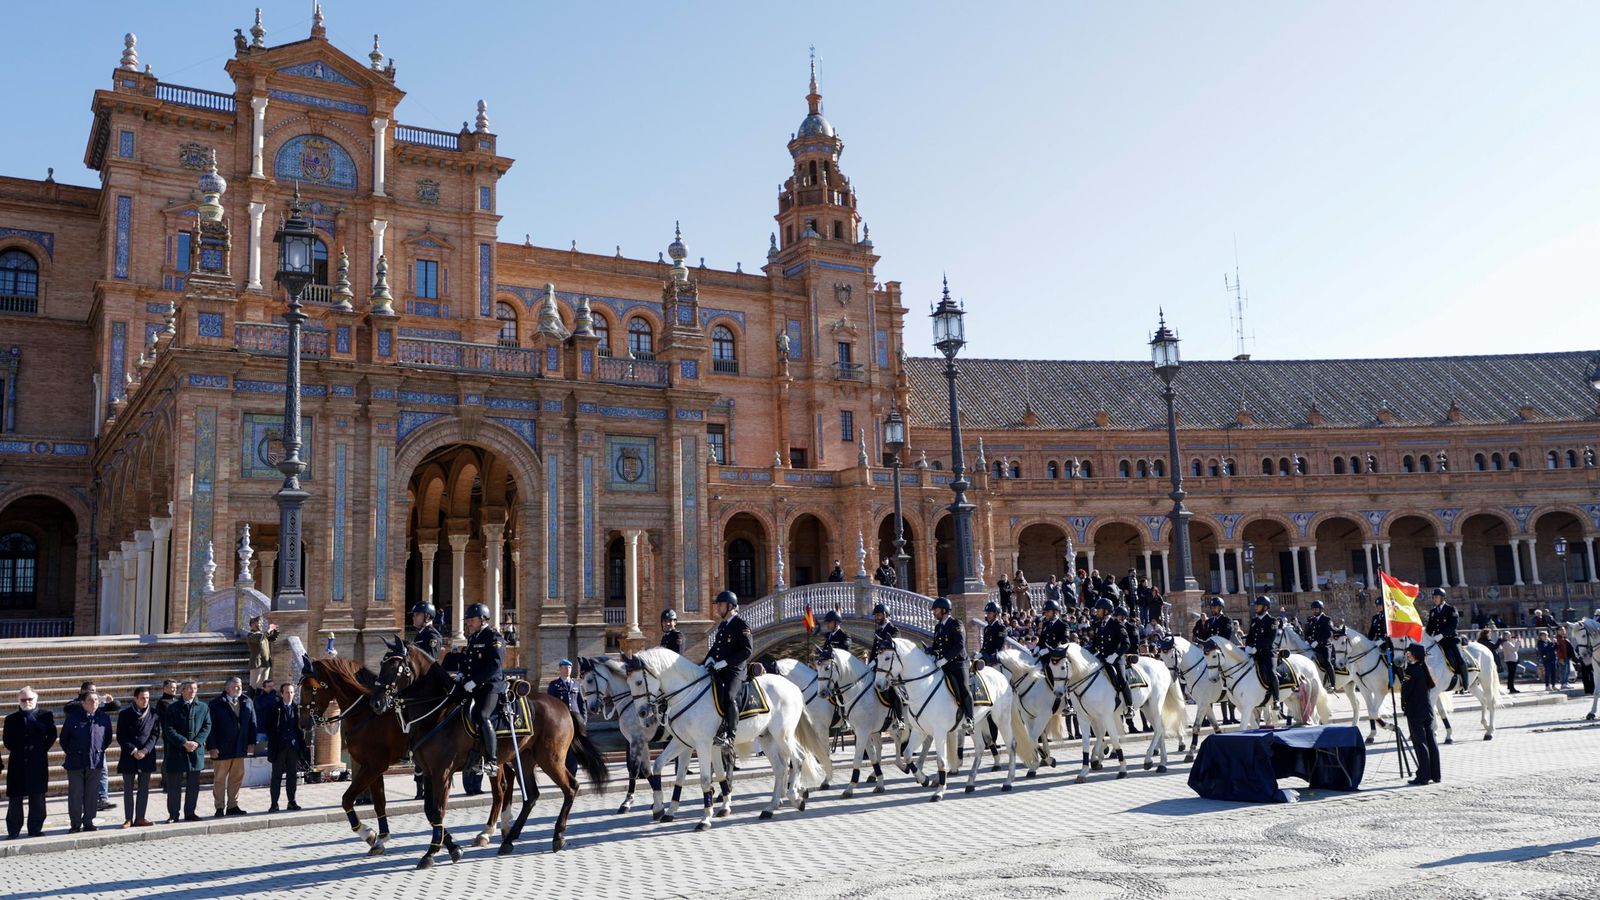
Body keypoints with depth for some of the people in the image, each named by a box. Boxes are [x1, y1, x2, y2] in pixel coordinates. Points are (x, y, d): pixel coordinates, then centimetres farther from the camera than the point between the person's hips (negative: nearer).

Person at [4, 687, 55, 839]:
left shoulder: (46, 715, 5)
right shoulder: (11, 719, 9)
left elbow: (51, 735, -1)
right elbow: (7, 741, 6)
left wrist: (41, 750, -6)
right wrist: (19, 750, -2)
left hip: (38, 763, -1)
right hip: (17, 763, 1)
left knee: (37, 798, 3)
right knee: (15, 798, 3)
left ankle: (35, 829, 10)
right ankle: (13, 831, 10)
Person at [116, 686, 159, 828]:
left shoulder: (154, 713, 0)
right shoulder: (125, 713, -4)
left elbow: (155, 734, 1)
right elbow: (120, 737, -4)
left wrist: (145, 750, -11)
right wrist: (133, 751, -13)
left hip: (146, 756, 1)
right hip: (128, 757, -1)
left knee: (144, 788, 5)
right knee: (128, 790, 4)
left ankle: (140, 817, 12)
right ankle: (128, 819, 10)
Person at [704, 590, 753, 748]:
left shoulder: (742, 625, -4)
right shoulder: (722, 625, 21)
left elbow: (747, 650, -12)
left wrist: (725, 662, -17)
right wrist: (709, 658, 8)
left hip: (734, 670, -9)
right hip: (718, 670, 9)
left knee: (729, 697, -29)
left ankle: (730, 736, -27)